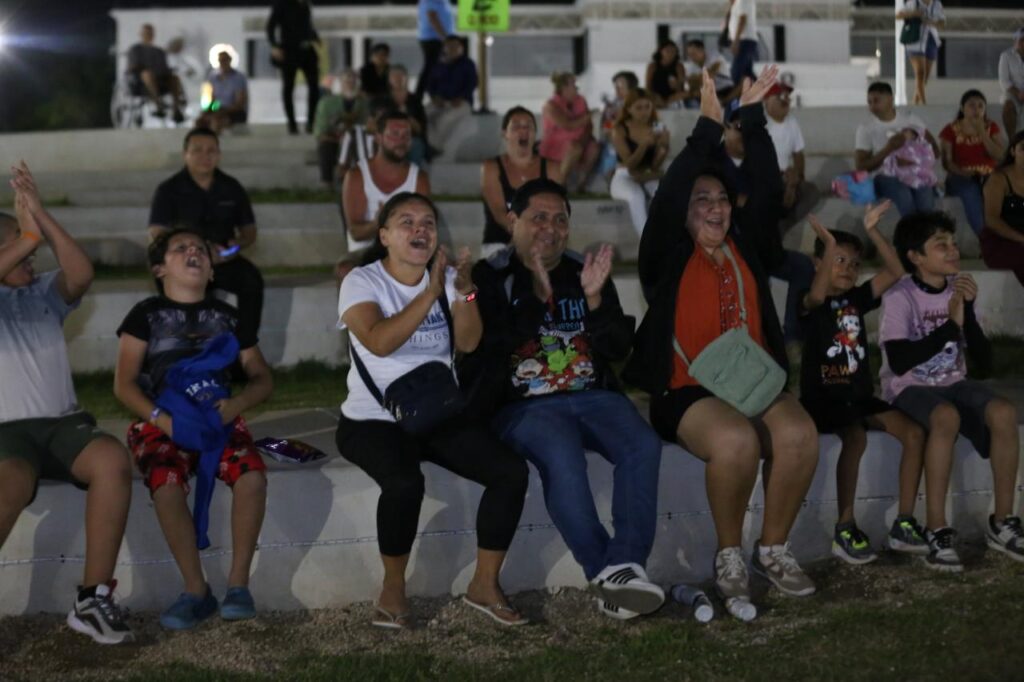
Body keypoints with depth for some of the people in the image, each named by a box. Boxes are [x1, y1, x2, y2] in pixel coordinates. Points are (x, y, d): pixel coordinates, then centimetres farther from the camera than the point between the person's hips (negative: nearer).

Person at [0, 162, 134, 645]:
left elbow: (82, 274, -5)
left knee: (113, 462, -31)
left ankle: (92, 599, -24)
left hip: (63, 423, 3)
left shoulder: (44, 292, 17)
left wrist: (40, 216, -9)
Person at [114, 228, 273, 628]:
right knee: (167, 485, -34)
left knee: (252, 476, -30)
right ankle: (196, 591, -21)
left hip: (219, 420, 2)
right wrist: (164, 421, -17)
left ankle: (238, 583, -17)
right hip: (161, 423, -2)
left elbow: (263, 379, 15)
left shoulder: (225, 316, 16)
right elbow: (124, 385, 0)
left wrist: (236, 404, -8)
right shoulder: (146, 314, 7)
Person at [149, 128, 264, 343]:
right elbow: (157, 235, -9)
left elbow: (249, 231, 14)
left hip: (224, 261, 3)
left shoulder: (232, 188, 9)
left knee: (252, 279, -28)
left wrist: (237, 245, -12)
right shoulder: (168, 190, 0)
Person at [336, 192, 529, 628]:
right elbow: (379, 341, -25)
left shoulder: (446, 278, 8)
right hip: (375, 420, -5)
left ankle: (485, 585, -2)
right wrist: (431, 293, -27)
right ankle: (393, 588, -12)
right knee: (404, 483, -36)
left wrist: (464, 291, -22)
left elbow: (468, 343, -7)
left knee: (512, 472, -17)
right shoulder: (362, 281, -6)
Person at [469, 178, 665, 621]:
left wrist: (595, 299, -9)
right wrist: (538, 297, -20)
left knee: (643, 445, -27)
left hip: (593, 396, 4)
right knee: (562, 457, -35)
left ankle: (624, 566, -34)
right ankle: (606, 574, -30)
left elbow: (620, 349, 8)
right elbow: (488, 348, -11)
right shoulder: (490, 277, 6)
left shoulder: (585, 272, 15)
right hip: (524, 405, -4)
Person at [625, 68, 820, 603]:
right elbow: (665, 199, -11)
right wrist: (709, 128, -13)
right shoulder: (668, 256, 4)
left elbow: (769, 187, 9)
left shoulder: (744, 245, 16)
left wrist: (752, 118, 3)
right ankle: (728, 553, -11)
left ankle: (773, 548, -6)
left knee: (799, 434, -26)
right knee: (736, 440, -35)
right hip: (687, 391, -4)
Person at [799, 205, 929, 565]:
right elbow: (818, 294, -29)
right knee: (856, 436, -33)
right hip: (822, 398, -6)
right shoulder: (811, 304, -4)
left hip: (859, 397, 6)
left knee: (914, 432, -15)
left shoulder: (856, 298, 13)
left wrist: (873, 231, -6)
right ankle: (844, 529, -24)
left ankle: (904, 524, -11)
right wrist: (830, 246, -41)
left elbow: (895, 271, 3)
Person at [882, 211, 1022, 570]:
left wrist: (968, 314, -17)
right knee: (947, 417, -37)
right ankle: (937, 530, -29)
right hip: (909, 388, -5)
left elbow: (984, 363, -3)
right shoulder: (900, 297, -12)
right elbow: (899, 362, -24)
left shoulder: (959, 290, 3)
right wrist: (951, 325, -24)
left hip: (953, 384, 5)